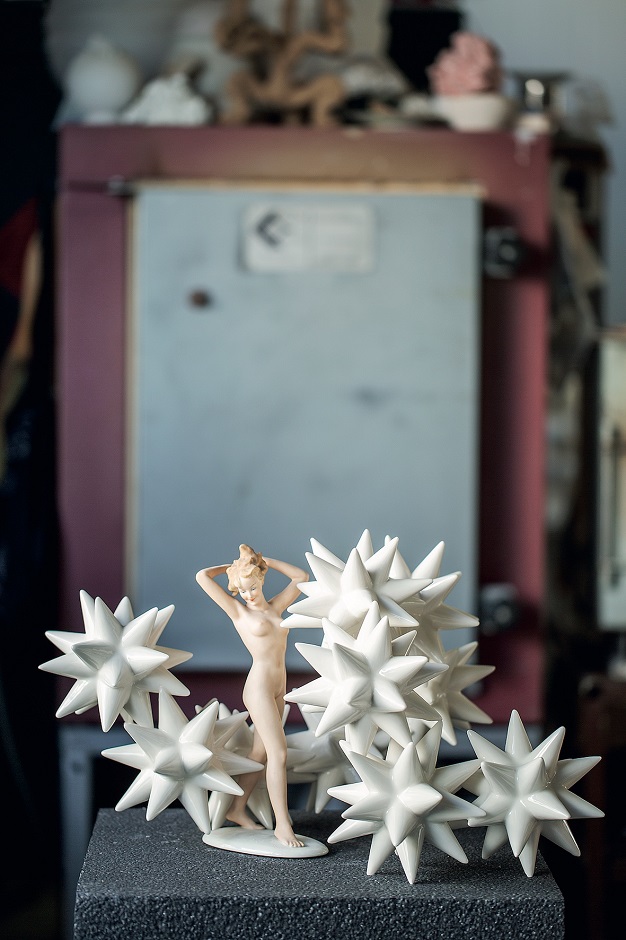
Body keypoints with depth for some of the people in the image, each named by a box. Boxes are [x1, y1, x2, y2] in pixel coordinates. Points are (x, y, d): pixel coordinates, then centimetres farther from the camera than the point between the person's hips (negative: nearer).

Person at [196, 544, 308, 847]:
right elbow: (202, 576, -8)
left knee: (261, 753, 12)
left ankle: (237, 809, 25)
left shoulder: (275, 607, 12)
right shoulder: (237, 610, -2)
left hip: (278, 687, 7)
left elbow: (301, 577, 18)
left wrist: (264, 561, 12)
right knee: (279, 753, -10)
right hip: (259, 687, -7)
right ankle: (282, 825, -8)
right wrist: (233, 567, 7)